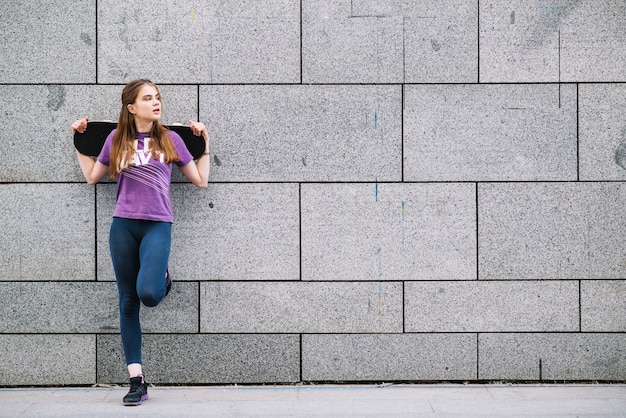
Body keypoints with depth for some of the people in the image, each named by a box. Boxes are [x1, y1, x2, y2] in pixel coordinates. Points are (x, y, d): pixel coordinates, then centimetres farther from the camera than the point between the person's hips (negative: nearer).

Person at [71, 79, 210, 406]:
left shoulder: (170, 139, 5)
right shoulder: (116, 139, 7)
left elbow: (201, 180, 9)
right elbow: (92, 177, 19)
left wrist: (204, 143, 8)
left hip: (157, 225, -2)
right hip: (123, 226, 2)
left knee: (148, 294, -25)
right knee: (128, 302, 4)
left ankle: (163, 278, 14)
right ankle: (136, 381, 11)